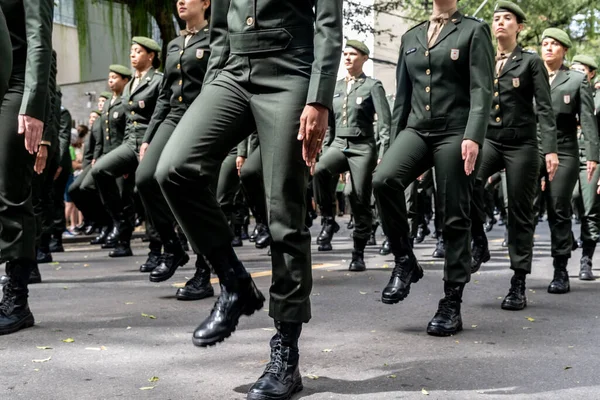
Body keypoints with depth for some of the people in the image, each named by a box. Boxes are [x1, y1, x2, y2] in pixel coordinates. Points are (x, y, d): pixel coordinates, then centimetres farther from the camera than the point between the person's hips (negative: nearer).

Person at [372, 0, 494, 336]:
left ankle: (452, 305, 6)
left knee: (454, 217, -3)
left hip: (455, 132, -3)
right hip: (416, 128, 4)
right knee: (384, 179, -25)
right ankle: (405, 262, -6)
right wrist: (395, 141, 14)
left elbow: (482, 89, -6)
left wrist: (473, 136, -20)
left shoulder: (474, 31, 5)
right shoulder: (411, 37, 18)